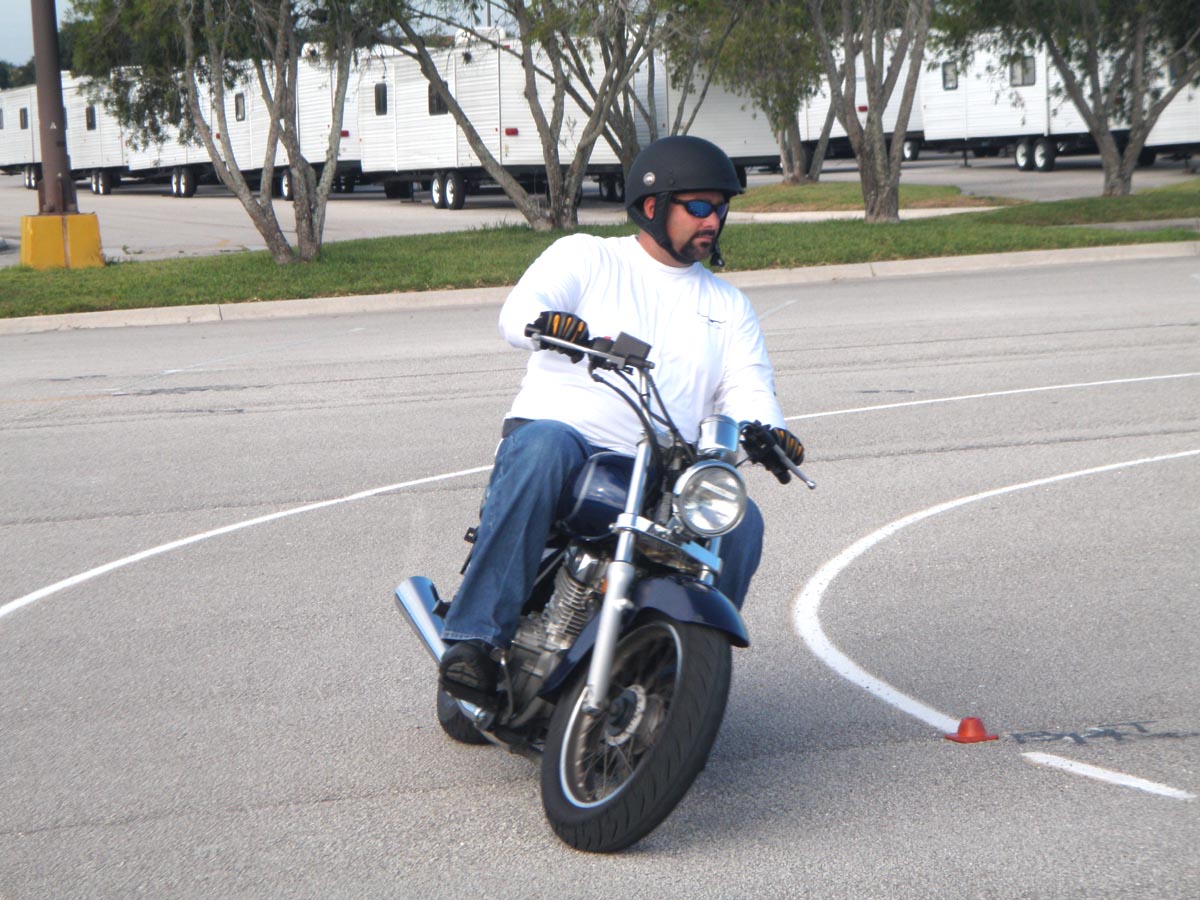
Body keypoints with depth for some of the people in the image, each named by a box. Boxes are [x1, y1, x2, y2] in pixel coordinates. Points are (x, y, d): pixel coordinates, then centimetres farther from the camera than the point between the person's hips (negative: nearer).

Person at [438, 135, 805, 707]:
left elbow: (747, 387, 9)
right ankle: (473, 639, -38)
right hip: (558, 430, -3)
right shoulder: (585, 257, 13)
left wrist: (768, 430, -16)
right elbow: (517, 313, -5)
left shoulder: (727, 306, 25)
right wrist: (550, 322, -31)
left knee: (739, 521, -23)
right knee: (541, 448, -38)